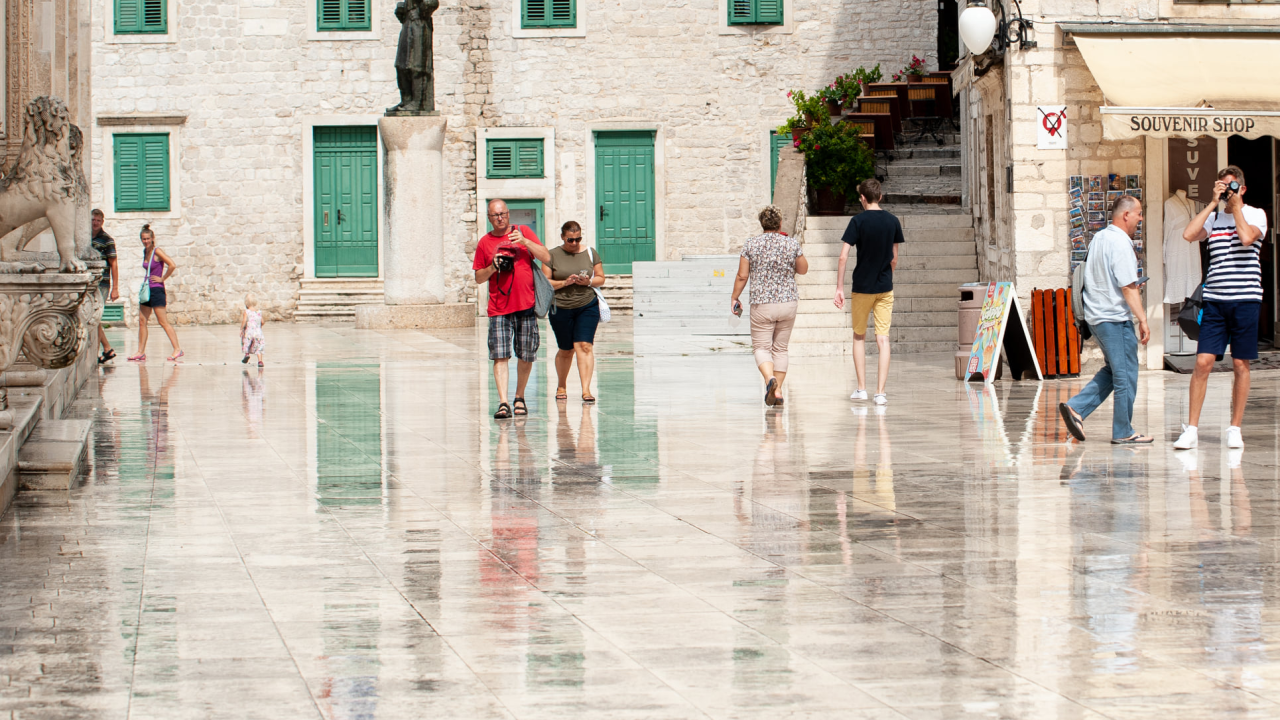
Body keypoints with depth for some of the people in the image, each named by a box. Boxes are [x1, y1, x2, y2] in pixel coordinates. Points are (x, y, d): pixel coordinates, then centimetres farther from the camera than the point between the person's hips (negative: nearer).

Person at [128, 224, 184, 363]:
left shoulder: (157, 251, -12)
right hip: (146, 289, 9)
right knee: (142, 321, 7)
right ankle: (141, 352, 10)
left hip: (156, 289, -9)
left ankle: (177, 349, -7)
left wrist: (163, 279, -13)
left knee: (163, 321, -9)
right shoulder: (145, 252, 12)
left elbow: (172, 265, -21)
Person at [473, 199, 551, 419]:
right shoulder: (484, 243, 9)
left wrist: (524, 241, -12)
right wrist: (492, 267, -7)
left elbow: (546, 257, 0)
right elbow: (478, 278, 13)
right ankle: (503, 403, -15)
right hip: (499, 308, 0)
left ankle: (520, 398, 24)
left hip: (526, 304, 0)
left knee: (526, 356, 6)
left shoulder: (523, 232, 8)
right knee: (500, 356, -11)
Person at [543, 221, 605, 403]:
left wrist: (588, 281, -12)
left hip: (587, 306, 0)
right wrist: (564, 282, -16)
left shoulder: (590, 253, 7)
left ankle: (586, 390, -16)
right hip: (560, 308, 0)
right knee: (566, 350, 9)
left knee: (585, 346, -13)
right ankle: (561, 386, 31)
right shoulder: (552, 255, 1)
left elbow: (601, 278, 9)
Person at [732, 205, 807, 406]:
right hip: (788, 303, 2)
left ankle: (770, 379, -23)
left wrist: (734, 298, 9)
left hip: (762, 305, -2)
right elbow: (803, 270, 12)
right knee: (780, 348, 14)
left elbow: (742, 276, -4)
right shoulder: (792, 244, -2)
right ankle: (777, 390, 11)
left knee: (761, 347, 4)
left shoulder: (750, 245, -5)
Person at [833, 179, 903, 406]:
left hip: (862, 287, -2)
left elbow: (843, 256, -13)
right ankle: (880, 392, -6)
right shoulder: (893, 221, 1)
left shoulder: (858, 221, -9)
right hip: (885, 288, 2)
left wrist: (839, 287, -9)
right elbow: (894, 258, 9)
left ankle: (861, 388, 13)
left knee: (859, 336, 15)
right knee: (883, 339, 0)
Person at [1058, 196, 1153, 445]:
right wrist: (1143, 319, -19)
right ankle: (1123, 432, 6)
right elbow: (1128, 287, -21)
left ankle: (1075, 408, 6)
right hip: (1115, 317, -9)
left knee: (1113, 370, 18)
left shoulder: (1098, 239, 13)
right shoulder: (1120, 243, -16)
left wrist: (1133, 285, 22)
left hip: (1095, 316, 9)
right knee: (1125, 375, 0)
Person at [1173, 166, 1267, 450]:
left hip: (1246, 300, -2)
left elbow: (1247, 237, -18)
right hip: (1215, 300, 2)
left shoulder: (1256, 214, 3)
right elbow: (1188, 235, -7)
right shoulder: (1213, 217, 11)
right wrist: (1213, 203, -5)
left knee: (1240, 365, 3)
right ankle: (1191, 430, -4)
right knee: (1203, 362, -6)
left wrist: (1235, 205, -7)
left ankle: (1235, 429, 12)